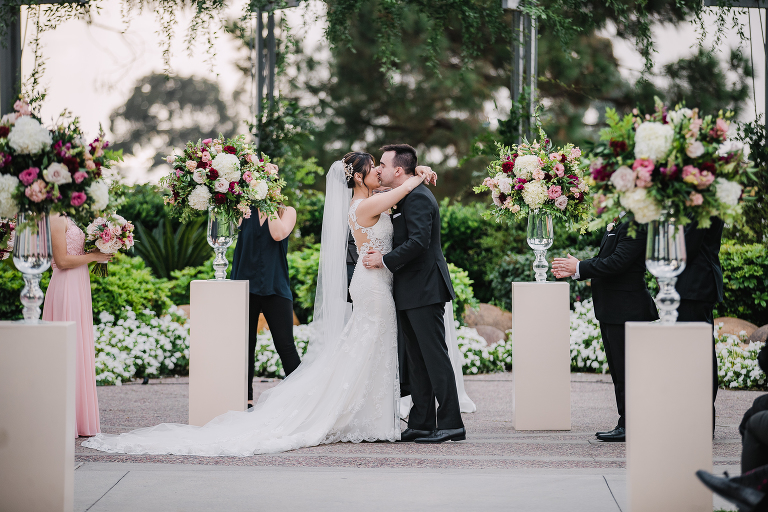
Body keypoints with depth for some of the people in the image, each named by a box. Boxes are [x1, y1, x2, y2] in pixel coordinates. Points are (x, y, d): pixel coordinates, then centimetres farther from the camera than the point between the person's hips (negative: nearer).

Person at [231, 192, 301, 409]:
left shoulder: (287, 211, 5)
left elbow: (278, 234, -13)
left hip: (275, 286, -2)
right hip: (247, 284, 2)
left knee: (285, 345, -6)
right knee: (245, 343, 6)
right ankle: (246, 398, 14)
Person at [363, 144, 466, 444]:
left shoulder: (418, 197, -14)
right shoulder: (403, 199, 19)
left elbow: (418, 241, -24)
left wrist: (385, 260, -17)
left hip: (424, 291, -11)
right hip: (410, 293, 11)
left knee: (434, 356, -9)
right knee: (417, 360, 11)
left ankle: (451, 424, -7)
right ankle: (421, 424, 15)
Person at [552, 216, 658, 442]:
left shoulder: (634, 227, -17)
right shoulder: (615, 226, 15)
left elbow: (616, 263, -24)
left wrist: (578, 268, -15)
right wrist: (573, 270, 6)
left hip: (625, 311, -11)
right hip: (610, 311, 11)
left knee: (625, 370, -6)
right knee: (617, 370, 14)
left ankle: (629, 427, -1)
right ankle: (625, 423, 20)